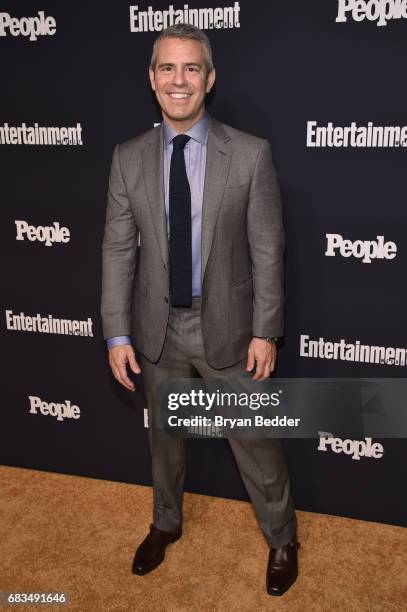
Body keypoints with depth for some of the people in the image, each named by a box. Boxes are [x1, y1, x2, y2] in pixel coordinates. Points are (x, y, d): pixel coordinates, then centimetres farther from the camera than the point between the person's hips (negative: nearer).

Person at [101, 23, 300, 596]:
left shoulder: (251, 154, -10)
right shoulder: (128, 157, -3)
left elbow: (267, 250, -8)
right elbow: (118, 250, -2)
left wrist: (265, 331, -9)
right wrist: (117, 333, -5)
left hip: (228, 329, -2)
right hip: (157, 329, 3)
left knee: (256, 441, 12)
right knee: (165, 436, 22)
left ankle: (282, 537, 39)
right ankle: (166, 523, 49)